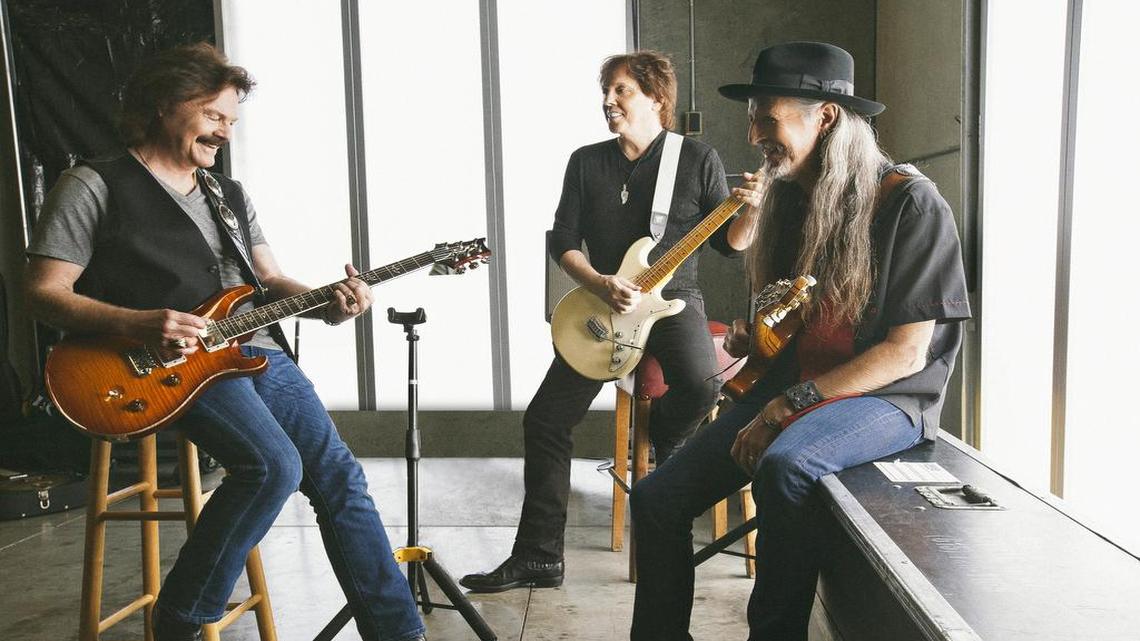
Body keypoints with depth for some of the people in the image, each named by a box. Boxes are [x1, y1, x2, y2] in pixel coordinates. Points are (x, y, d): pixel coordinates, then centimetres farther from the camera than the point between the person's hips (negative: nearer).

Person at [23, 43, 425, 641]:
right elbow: (44, 292, -3)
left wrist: (326, 304, -3)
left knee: (339, 476, -4)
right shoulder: (94, 185, 2)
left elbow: (271, 281, 19)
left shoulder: (230, 195, 21)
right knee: (274, 465, -29)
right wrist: (137, 324, -21)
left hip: (253, 348, 7)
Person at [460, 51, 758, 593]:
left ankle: (655, 445, 5)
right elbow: (562, 241, 3)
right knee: (545, 419, -6)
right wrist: (602, 285, -13)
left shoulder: (698, 159, -2)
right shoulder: (586, 162, 6)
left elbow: (728, 242, 0)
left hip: (673, 298, -2)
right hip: (604, 305, 3)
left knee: (700, 386, -33)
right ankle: (538, 557, 5)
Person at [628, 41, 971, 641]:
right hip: (788, 388, 7)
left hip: (887, 398, -6)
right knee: (657, 497, -9)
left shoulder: (911, 203, -12)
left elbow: (907, 353, -15)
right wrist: (749, 336, -1)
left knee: (785, 465, -38)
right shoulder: (787, 195, 9)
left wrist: (787, 406, -18)